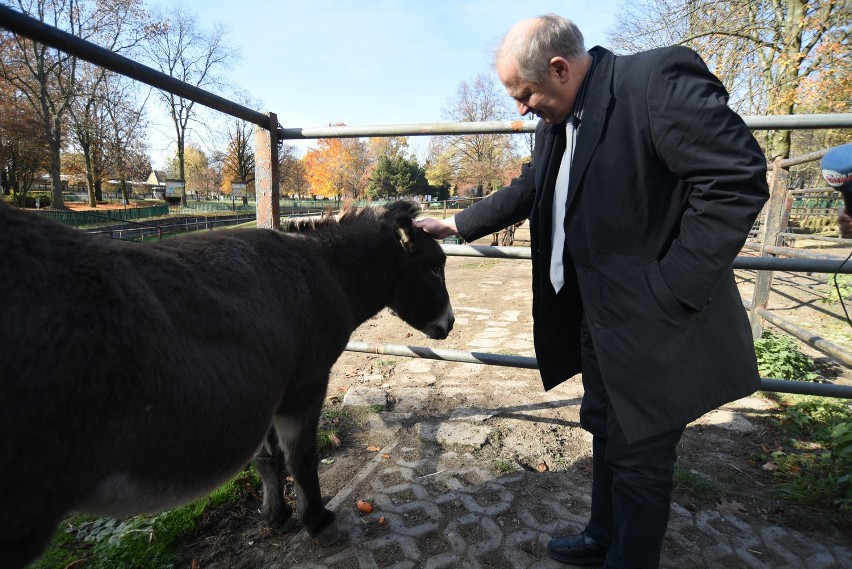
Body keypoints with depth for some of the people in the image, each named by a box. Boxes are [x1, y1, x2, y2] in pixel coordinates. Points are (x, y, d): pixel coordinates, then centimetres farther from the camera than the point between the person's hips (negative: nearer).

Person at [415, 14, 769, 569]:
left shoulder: (656, 80, -17)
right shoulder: (557, 123, 8)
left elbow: (739, 176, -21)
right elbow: (527, 190, 19)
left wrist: (671, 289, -22)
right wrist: (455, 224, 20)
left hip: (654, 325, -8)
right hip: (598, 317, 9)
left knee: (640, 457, 8)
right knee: (608, 435, 23)